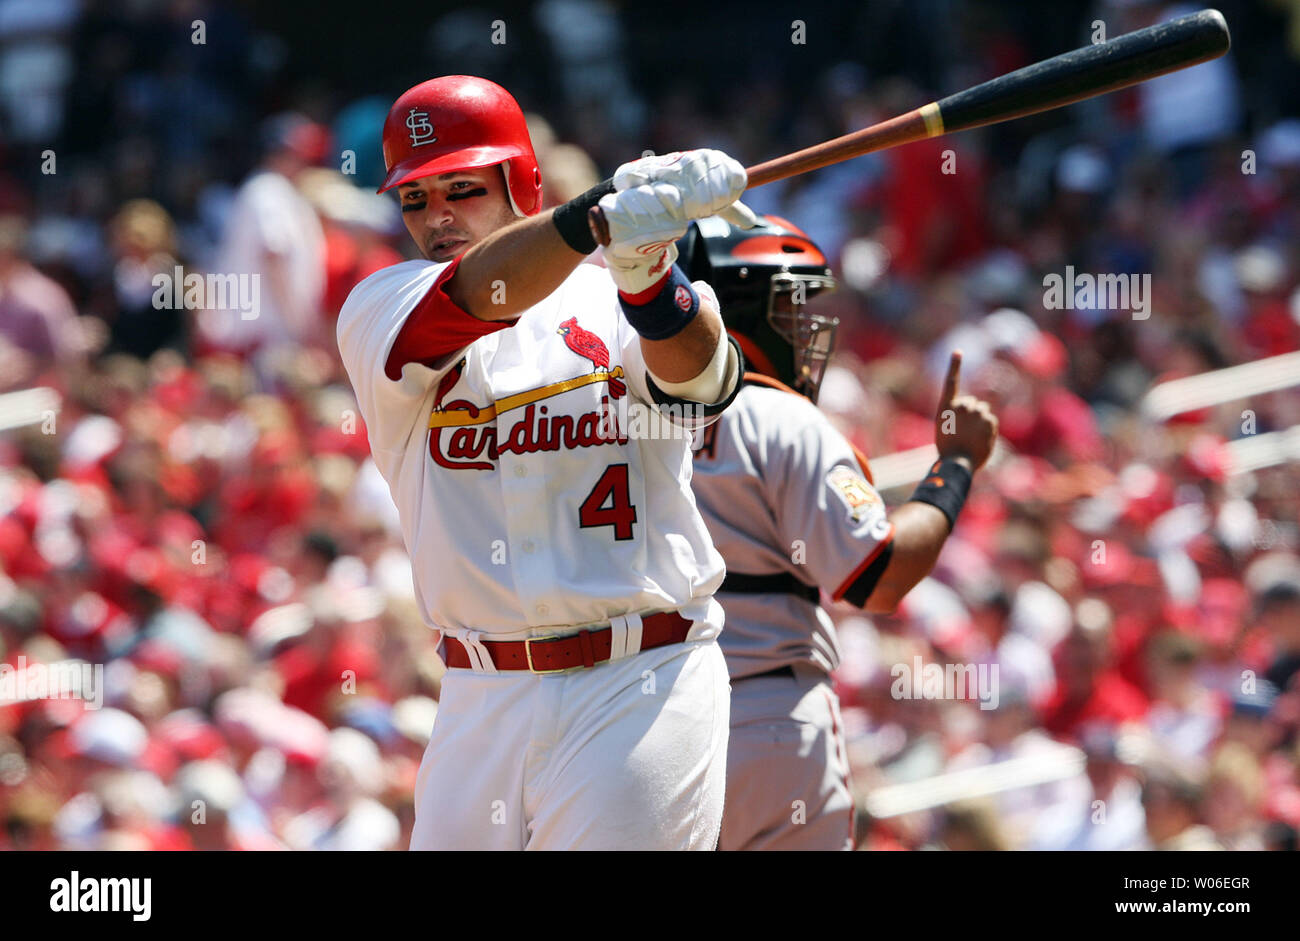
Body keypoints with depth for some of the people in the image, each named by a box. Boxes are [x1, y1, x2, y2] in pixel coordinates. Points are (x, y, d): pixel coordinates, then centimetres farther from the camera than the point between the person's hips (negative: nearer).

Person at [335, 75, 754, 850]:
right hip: (479, 700, 3)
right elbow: (471, 297, -16)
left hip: (639, 692, -3)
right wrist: (600, 212, -35)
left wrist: (645, 273, -42)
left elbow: (703, 377, -19)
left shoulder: (604, 305, 3)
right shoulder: (378, 314, 6)